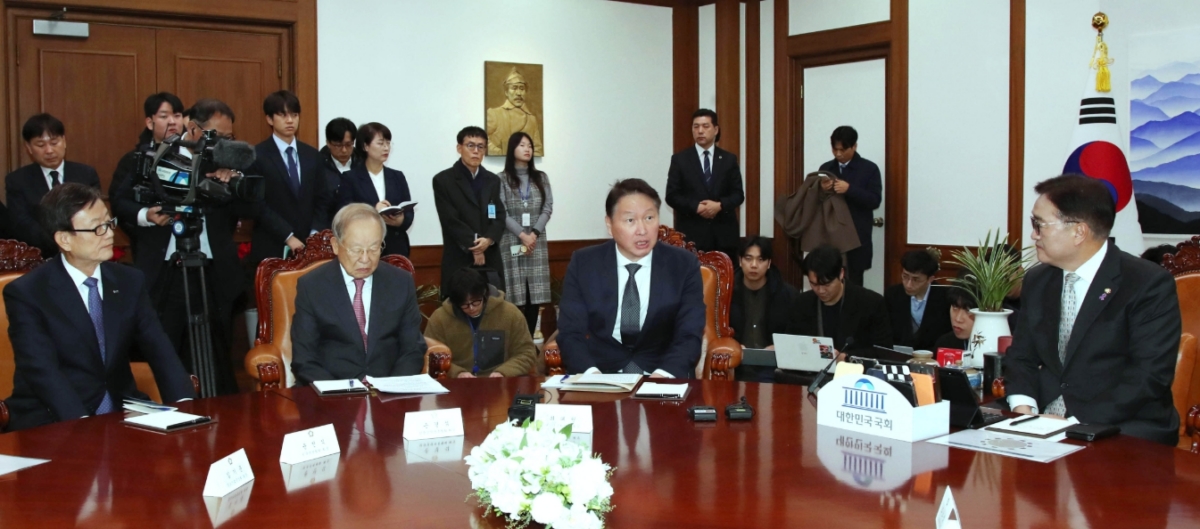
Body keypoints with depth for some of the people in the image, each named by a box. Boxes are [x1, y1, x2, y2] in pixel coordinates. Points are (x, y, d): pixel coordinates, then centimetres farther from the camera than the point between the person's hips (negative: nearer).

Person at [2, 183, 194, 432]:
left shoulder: (130, 281, 8)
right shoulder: (26, 293, -6)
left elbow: (159, 350, 0)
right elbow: (42, 370, -18)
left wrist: (184, 404, -18)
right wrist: (82, 423, -35)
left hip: (123, 413, 5)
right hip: (55, 422, -5)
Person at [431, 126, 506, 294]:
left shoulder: (493, 180, 14)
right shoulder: (443, 180, -1)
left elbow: (500, 217, 7)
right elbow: (451, 221, -8)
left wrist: (488, 240, -12)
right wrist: (474, 247, -12)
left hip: (490, 260, 4)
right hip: (459, 261, -4)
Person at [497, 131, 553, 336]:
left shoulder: (541, 178, 12)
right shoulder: (502, 179, 2)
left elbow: (548, 208, 4)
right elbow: (501, 213, -5)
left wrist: (534, 234, -9)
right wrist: (522, 235, -13)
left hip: (537, 242, 3)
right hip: (511, 242, -3)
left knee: (535, 296, 0)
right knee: (515, 296, -8)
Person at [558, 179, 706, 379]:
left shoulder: (684, 265, 0)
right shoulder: (583, 263, 1)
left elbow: (689, 336, -4)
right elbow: (570, 333, -2)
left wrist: (663, 376, -23)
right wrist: (592, 374, -22)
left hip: (660, 375, 0)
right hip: (601, 369, 0)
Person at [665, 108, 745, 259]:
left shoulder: (729, 159, 10)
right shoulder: (679, 159, 5)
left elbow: (738, 194, 7)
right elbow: (671, 195, 1)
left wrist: (720, 205, -13)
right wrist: (696, 207, -14)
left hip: (723, 233, 2)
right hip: (691, 233, -2)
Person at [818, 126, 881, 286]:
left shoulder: (869, 169, 1)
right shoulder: (825, 168, 13)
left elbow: (875, 201, -7)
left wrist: (849, 189, -20)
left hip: (856, 238, -3)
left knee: (853, 285, -3)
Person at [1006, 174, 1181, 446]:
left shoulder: (1150, 284, -7)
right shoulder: (1036, 281, 11)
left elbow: (1150, 375, -14)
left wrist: (1075, 422, -21)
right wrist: (1023, 411, -8)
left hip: (1126, 434, -4)